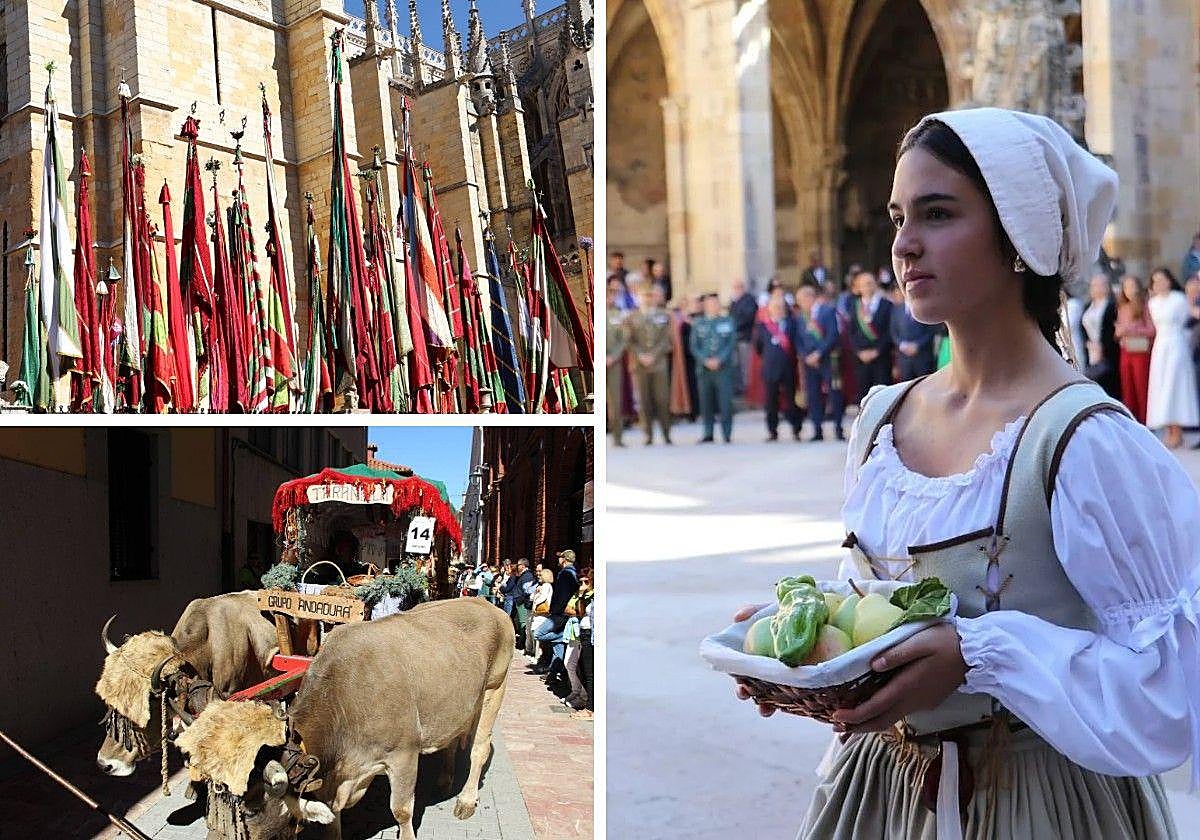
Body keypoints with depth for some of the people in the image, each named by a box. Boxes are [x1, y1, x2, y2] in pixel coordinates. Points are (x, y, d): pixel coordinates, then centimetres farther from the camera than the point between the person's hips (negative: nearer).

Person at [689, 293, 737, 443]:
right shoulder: (698, 324, 10)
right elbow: (694, 347, 6)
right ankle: (708, 433, 12)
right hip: (704, 369, 2)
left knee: (725, 402, -6)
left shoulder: (728, 322, 7)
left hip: (723, 367, -2)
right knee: (706, 402, 3)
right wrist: (706, 361, -9)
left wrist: (719, 360, -11)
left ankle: (727, 434, 0)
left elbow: (732, 343, 0)